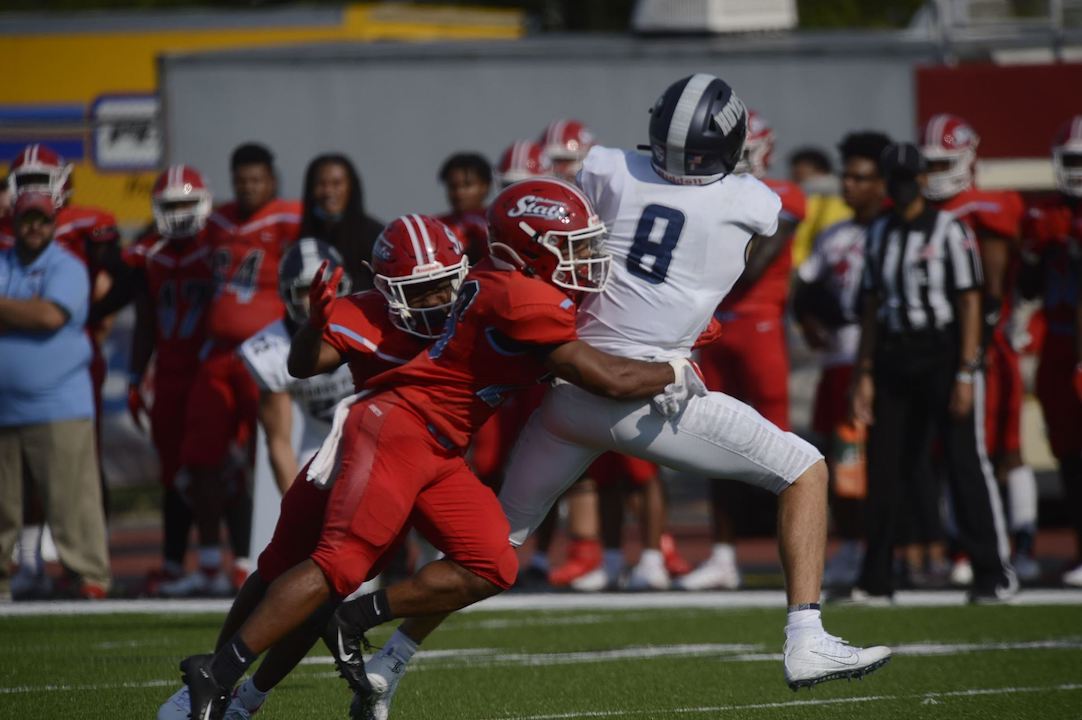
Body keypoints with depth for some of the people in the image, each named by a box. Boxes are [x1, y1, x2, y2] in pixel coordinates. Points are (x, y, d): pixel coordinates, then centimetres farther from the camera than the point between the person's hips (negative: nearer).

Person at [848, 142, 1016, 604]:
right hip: (895, 357, 6)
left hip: (944, 353, -5)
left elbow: (970, 303, -8)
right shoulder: (879, 235, 11)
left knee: (965, 461, -5)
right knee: (886, 466, 5)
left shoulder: (949, 230, -6)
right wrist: (865, 374, 11)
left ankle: (995, 573, 0)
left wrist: (965, 373, -13)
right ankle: (876, 579, 10)